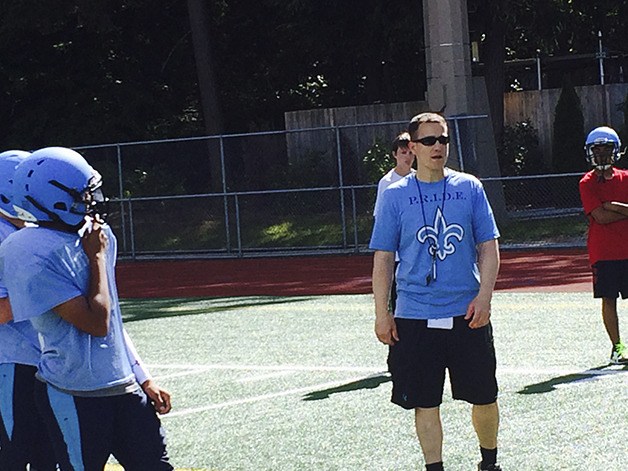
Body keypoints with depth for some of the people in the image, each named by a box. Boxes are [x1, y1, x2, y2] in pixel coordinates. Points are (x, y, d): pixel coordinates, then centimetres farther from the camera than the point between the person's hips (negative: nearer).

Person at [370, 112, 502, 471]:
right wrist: (382, 313, 0)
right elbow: (383, 257, 4)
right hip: (414, 318, -1)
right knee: (425, 403, 2)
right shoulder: (396, 195, 2)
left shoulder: (470, 188, 4)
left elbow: (489, 246, 5)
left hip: (467, 315, 1)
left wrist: (484, 296, -7)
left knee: (484, 397, 7)